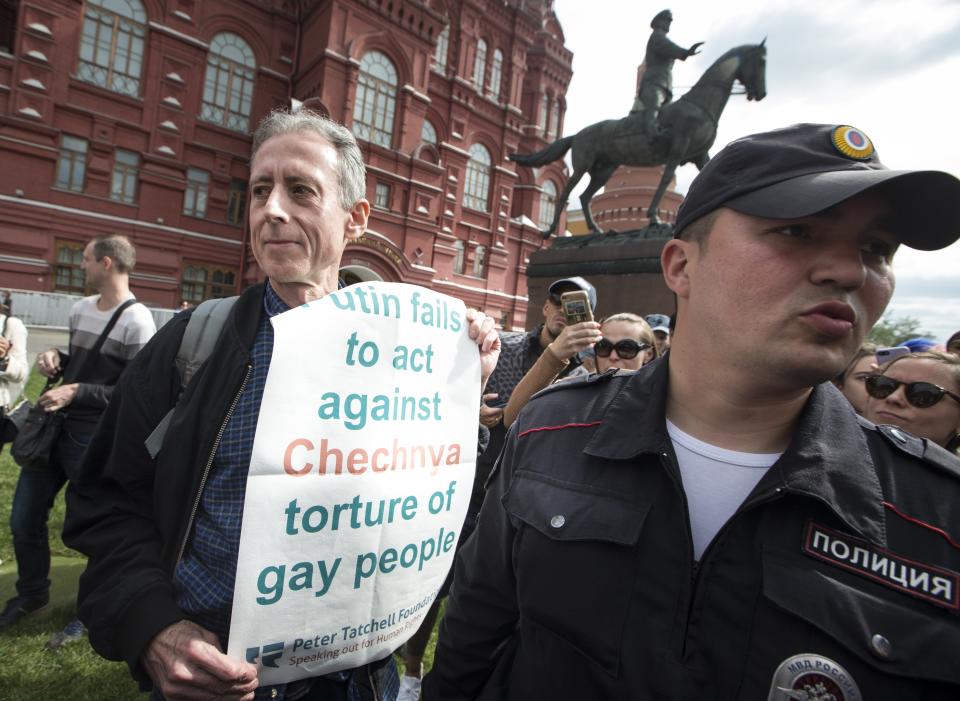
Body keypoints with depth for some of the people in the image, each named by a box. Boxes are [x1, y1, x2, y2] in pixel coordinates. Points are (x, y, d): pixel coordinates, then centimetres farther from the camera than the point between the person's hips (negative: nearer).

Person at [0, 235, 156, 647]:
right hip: (53, 429, 8)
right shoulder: (80, 308, 9)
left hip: (95, 440, -8)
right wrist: (55, 359, 1)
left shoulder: (136, 322, -17)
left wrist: (78, 393, -22)